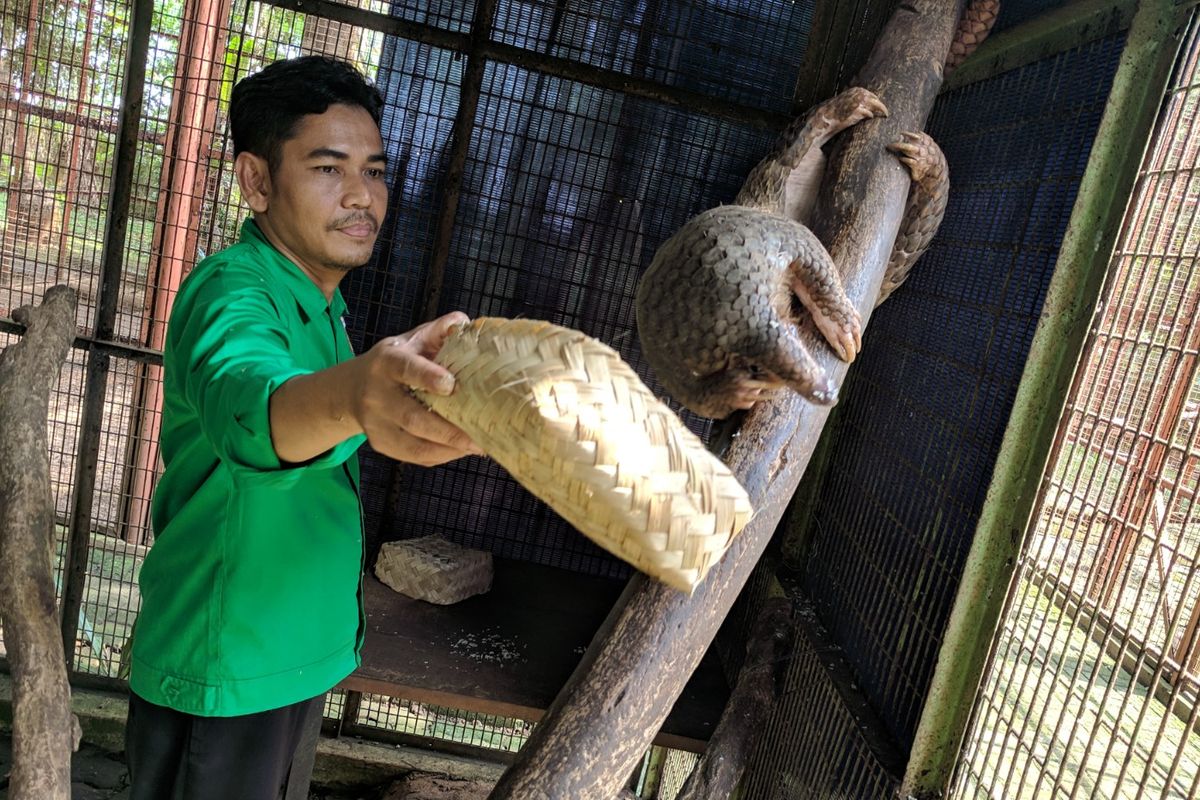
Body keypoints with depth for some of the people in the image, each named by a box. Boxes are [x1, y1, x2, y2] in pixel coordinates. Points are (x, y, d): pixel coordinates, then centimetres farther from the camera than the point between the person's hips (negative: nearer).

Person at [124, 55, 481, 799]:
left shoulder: (320, 302, 5)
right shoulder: (230, 291, -23)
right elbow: (247, 403, -47)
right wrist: (348, 395, -64)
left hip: (300, 650, 8)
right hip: (221, 674, -8)